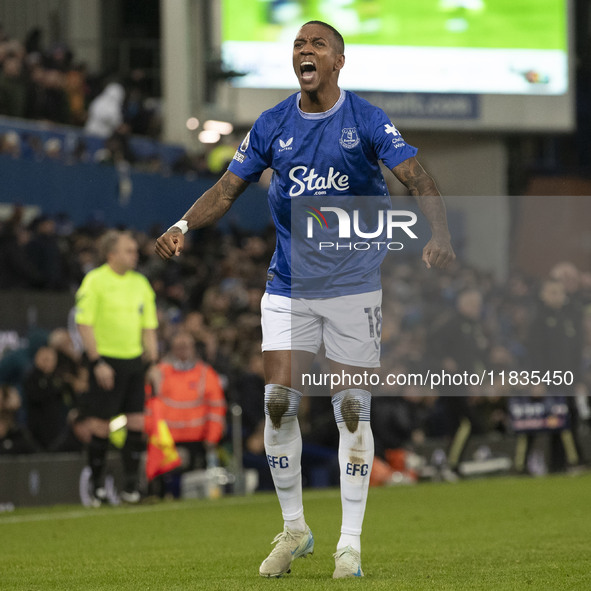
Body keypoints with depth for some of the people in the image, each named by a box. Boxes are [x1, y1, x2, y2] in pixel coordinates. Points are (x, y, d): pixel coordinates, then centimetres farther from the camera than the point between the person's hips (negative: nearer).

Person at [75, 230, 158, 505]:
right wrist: (97, 363, -15)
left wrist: (153, 362, 8)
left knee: (136, 423, 0)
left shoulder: (140, 283, 11)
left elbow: (149, 326, 16)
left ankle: (131, 485, 5)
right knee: (102, 425, -2)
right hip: (106, 360, -5)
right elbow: (84, 324, -10)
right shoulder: (95, 281, -7)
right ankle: (97, 485, 8)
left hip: (134, 359, 5)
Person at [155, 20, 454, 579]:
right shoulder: (272, 125, 3)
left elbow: (419, 182, -14)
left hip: (354, 284, -3)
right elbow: (227, 188, 5)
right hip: (288, 286, 3)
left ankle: (350, 542, 7)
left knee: (352, 412, -2)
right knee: (278, 405, -4)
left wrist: (439, 235, -32)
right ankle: (293, 529, 13)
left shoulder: (367, 122, -7)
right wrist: (183, 225, -13)